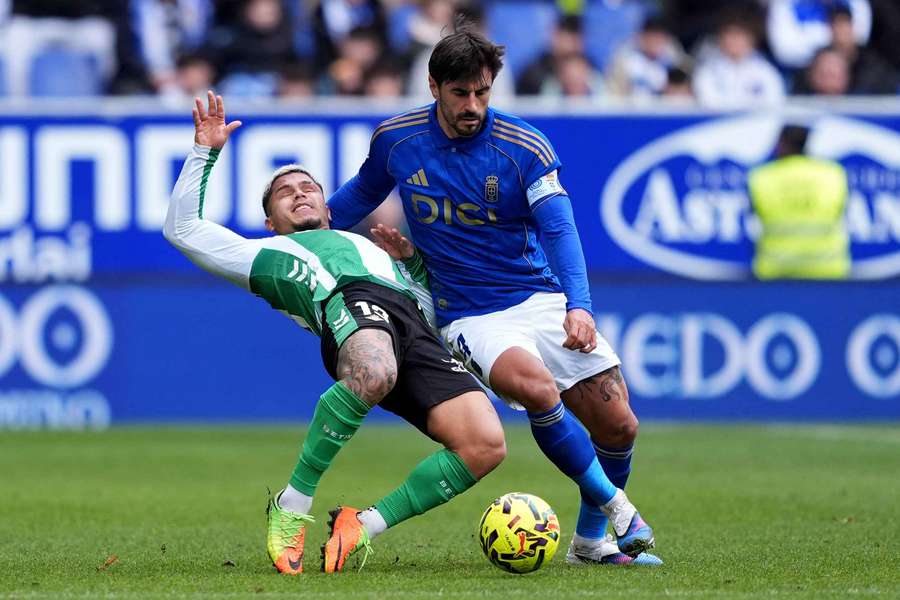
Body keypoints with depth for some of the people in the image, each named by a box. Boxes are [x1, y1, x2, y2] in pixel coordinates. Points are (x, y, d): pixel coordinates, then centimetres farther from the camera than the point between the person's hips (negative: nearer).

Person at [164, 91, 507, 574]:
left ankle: (362, 527, -9)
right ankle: (292, 506, -28)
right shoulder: (266, 255, 35)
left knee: (485, 444, -20)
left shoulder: (367, 247, 46)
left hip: (414, 324, 5)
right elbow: (182, 228, 30)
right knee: (373, 373, -45)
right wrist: (205, 151, 28)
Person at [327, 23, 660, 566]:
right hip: (469, 315, -1)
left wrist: (579, 306, -34)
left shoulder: (526, 148, -9)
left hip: (542, 298, 1)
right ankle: (613, 504, -15)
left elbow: (558, 230, -19)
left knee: (618, 426, -6)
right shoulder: (396, 140, -3)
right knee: (536, 385, -33)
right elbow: (362, 194, 19)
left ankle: (591, 540, 19)